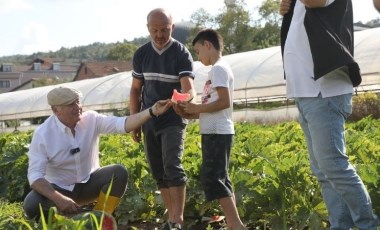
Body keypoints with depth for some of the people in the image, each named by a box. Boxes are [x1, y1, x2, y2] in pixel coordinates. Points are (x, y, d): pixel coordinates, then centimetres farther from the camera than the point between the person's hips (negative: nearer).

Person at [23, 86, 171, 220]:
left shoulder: (91, 119, -11)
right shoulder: (42, 134, -19)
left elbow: (121, 124, -22)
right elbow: (35, 175, -22)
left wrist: (152, 112, -38)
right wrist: (59, 199, -37)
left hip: (88, 183, 3)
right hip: (59, 189, -3)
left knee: (119, 173, -23)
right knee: (32, 205, -31)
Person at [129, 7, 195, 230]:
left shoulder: (182, 53, -11)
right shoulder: (141, 54, 3)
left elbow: (188, 87, -23)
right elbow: (136, 89, 10)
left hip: (173, 121, -5)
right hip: (150, 122, 5)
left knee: (173, 167, -19)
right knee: (159, 172, 7)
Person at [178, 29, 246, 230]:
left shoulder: (218, 68, -11)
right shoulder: (219, 68, 18)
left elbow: (225, 102, -21)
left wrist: (197, 108, -13)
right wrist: (194, 113, 8)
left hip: (217, 133, -10)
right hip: (215, 132, 10)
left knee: (212, 179, -11)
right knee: (219, 179, 11)